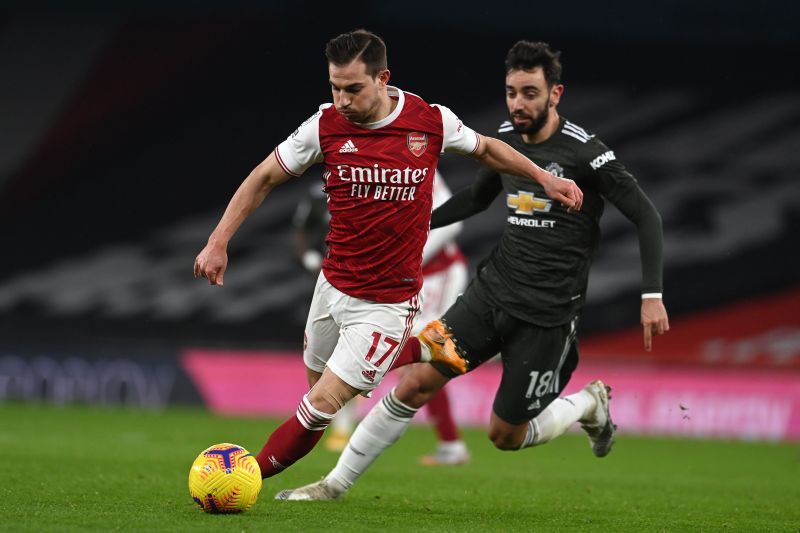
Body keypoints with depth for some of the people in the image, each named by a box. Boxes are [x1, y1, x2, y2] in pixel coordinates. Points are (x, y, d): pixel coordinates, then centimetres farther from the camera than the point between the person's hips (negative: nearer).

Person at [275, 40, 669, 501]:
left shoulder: (583, 151, -15)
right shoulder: (506, 138, 4)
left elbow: (646, 216, -12)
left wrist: (652, 296, -19)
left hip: (547, 314, -5)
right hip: (493, 290, 5)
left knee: (506, 436, 1)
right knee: (416, 381, -6)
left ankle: (591, 404, 29)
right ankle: (336, 484, 2)